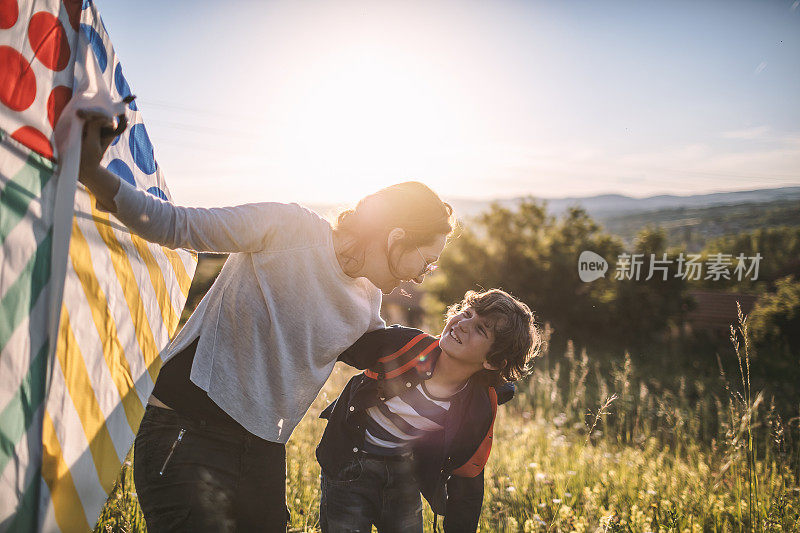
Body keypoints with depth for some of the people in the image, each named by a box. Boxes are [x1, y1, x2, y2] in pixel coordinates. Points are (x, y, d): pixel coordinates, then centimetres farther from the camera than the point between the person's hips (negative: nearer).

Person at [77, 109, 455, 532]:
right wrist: (92, 171, -23)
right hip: (186, 433, -7)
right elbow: (174, 225, -13)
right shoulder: (288, 227, -12)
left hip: (264, 450, 7)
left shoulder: (367, 302, 9)